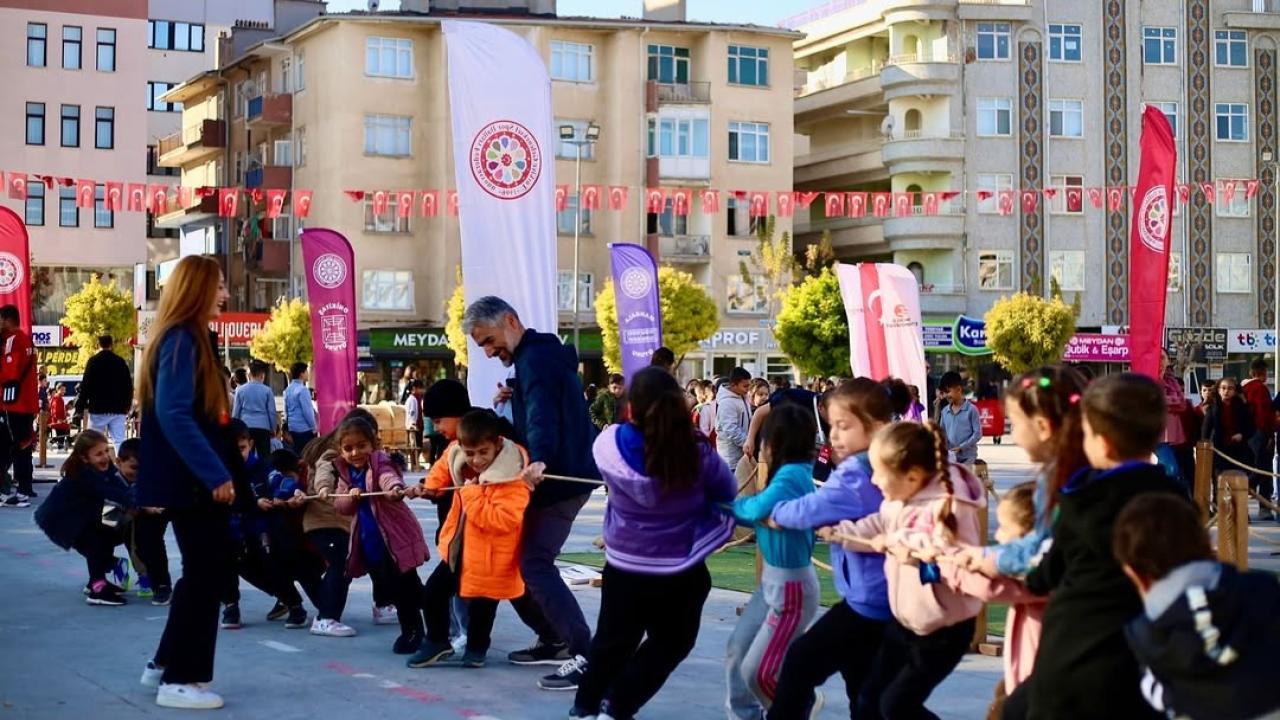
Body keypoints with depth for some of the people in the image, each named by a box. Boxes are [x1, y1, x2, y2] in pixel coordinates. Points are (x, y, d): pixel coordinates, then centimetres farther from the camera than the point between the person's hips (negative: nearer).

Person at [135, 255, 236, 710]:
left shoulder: (187, 338, 15)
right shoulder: (181, 340, -16)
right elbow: (173, 414, -25)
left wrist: (214, 472, 17)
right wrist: (215, 474, -26)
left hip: (190, 481, 10)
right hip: (191, 482, -10)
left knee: (206, 571, 17)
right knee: (204, 574, -2)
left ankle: (166, 664, 25)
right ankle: (180, 680, 6)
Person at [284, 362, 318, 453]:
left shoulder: (288, 390, 9)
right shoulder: (302, 390, -15)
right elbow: (307, 411, -16)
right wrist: (314, 427, -7)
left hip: (293, 428, 8)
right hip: (305, 428, -8)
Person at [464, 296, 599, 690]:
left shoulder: (535, 359, -17)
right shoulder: (540, 354, 17)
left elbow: (542, 419, -34)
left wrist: (538, 463, -49)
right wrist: (515, 399, 6)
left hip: (560, 478, -11)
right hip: (562, 475, 11)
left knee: (535, 565, -14)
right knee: (525, 558, 14)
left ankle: (586, 655, -15)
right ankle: (553, 639, 22)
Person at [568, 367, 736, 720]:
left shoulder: (609, 443, -15)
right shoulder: (697, 452, -18)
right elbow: (727, 492, 0)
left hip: (624, 567, 2)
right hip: (680, 572, -2)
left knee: (613, 641, 23)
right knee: (669, 644, 17)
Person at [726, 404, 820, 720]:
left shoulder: (792, 475, -23)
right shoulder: (790, 472, 5)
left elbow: (758, 510, -33)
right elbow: (763, 515, 7)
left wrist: (733, 503, -12)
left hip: (791, 585, -9)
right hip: (773, 578, 9)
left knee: (758, 671, -2)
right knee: (737, 651, 15)